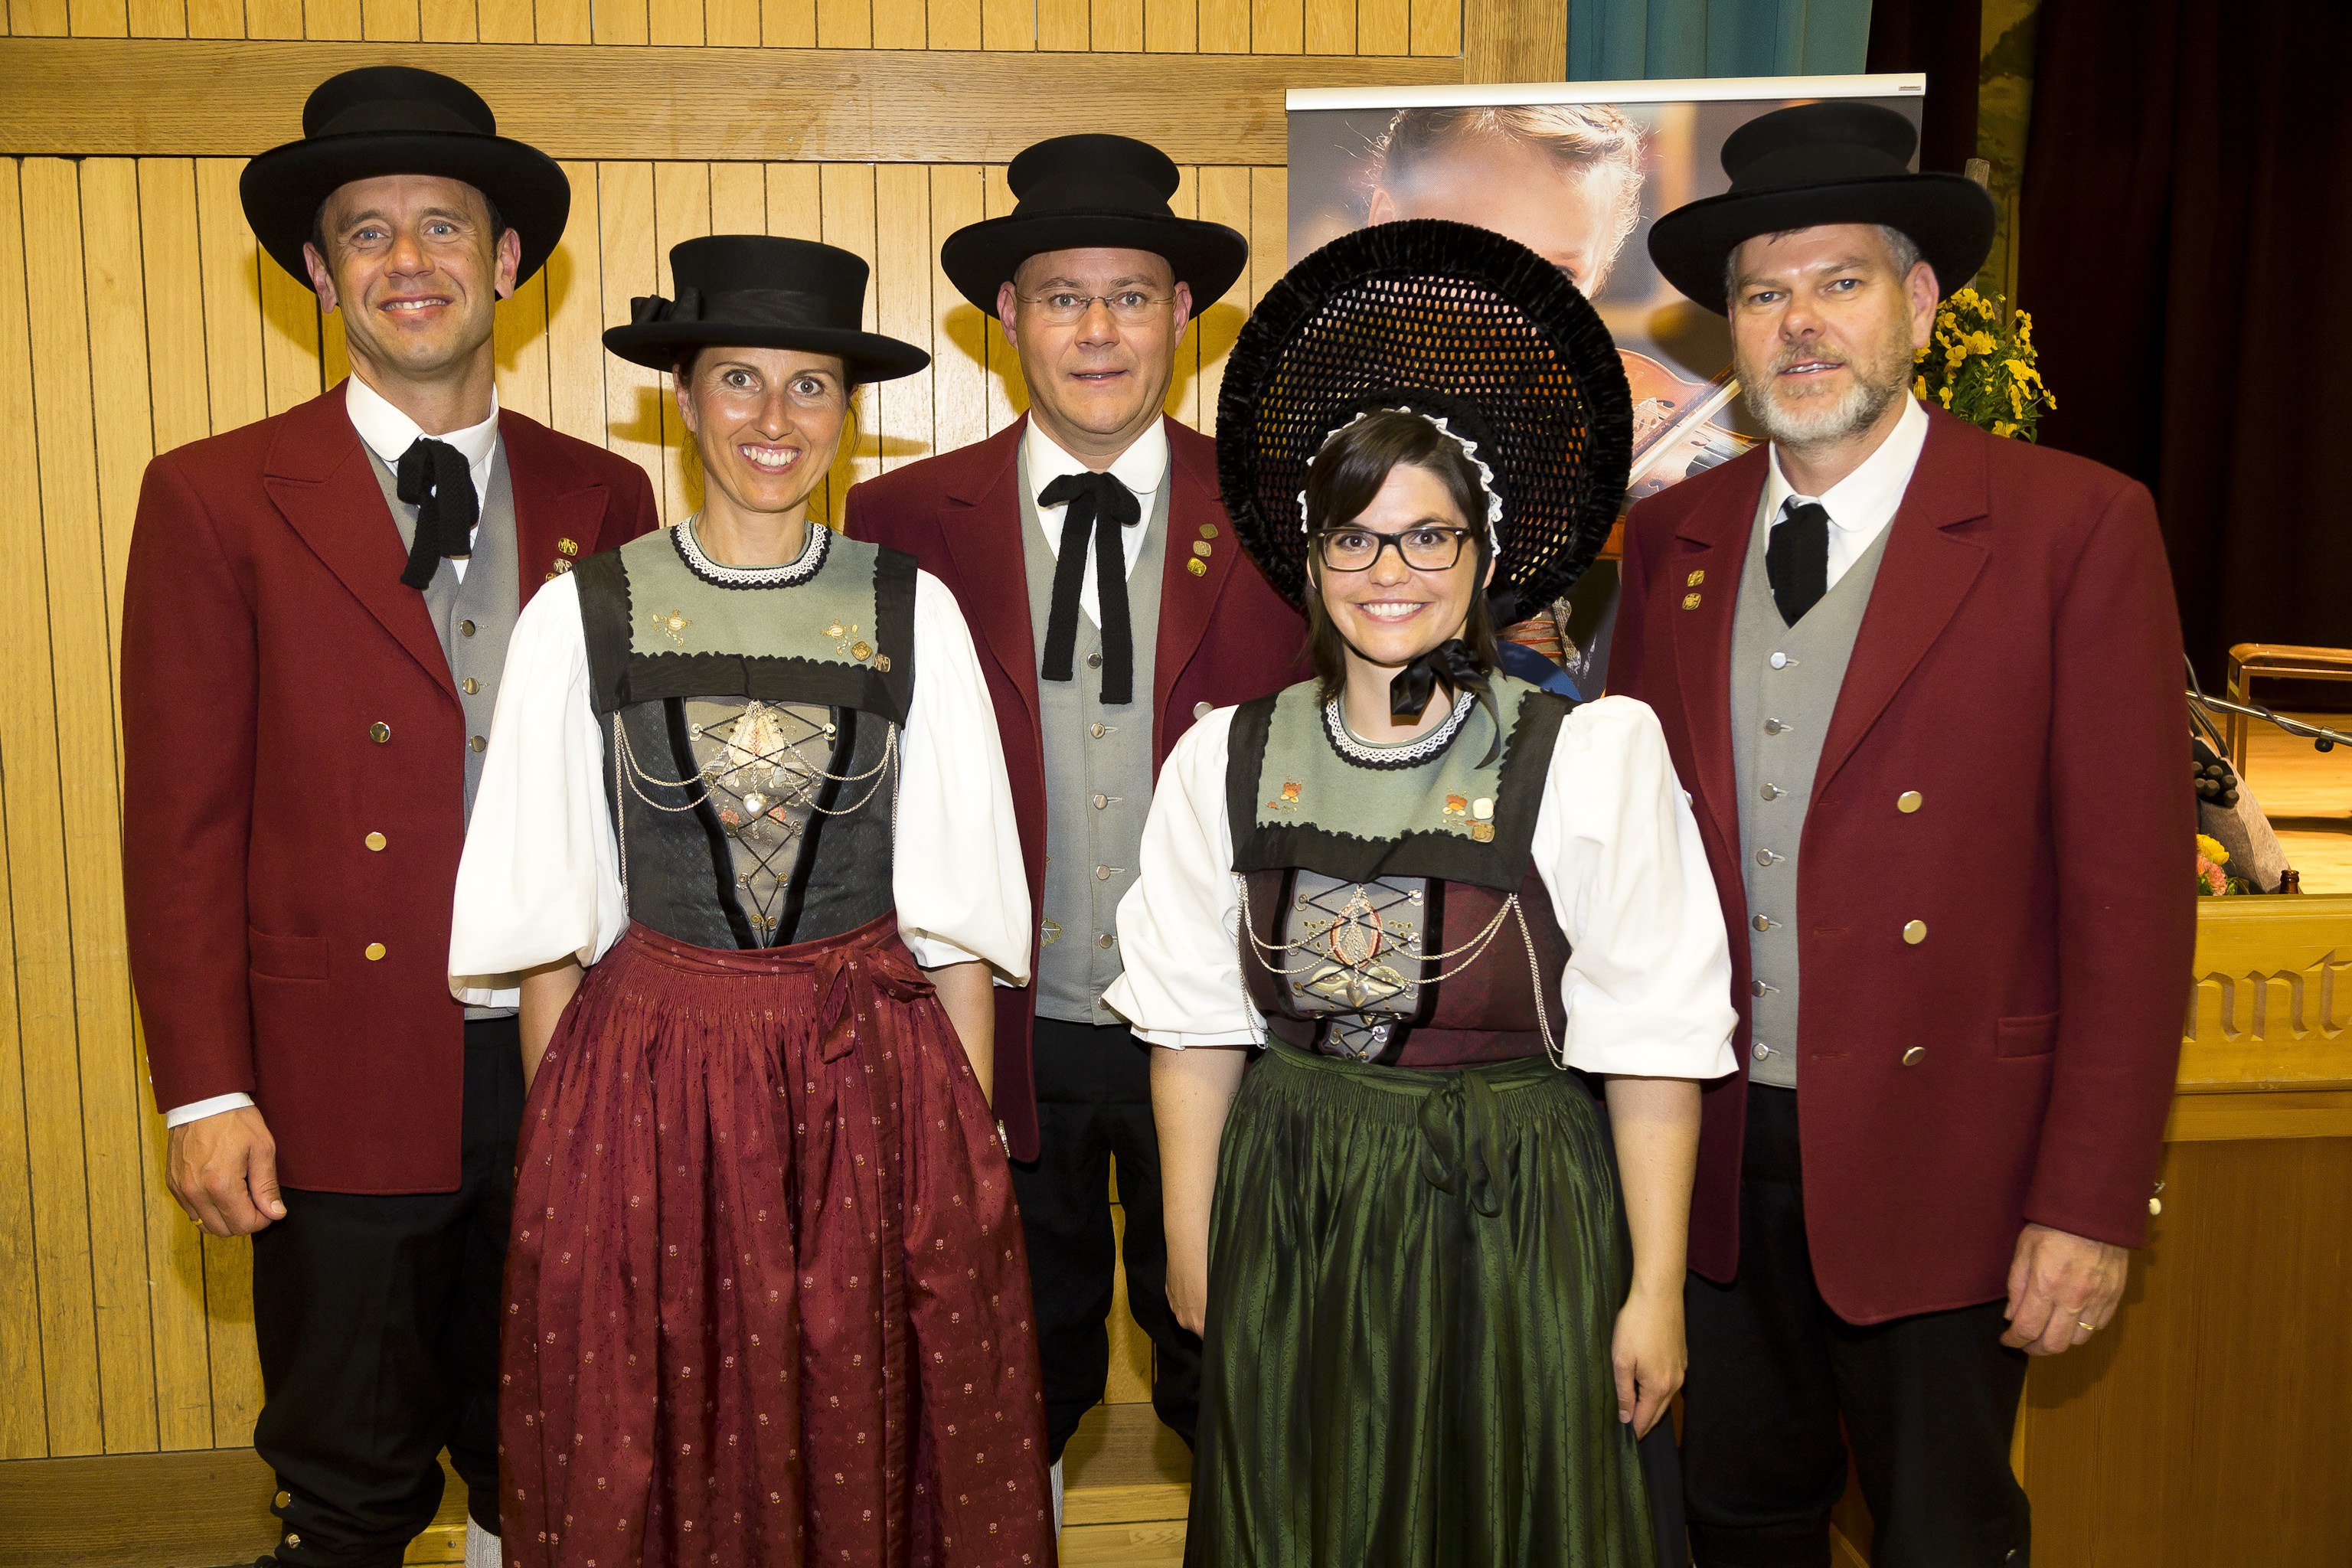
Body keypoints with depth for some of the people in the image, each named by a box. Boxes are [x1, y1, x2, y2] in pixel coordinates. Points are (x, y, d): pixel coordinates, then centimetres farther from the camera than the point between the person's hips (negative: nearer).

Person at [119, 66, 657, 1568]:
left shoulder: (604, 498, 4)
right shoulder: (216, 498, -3)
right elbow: (182, 820, -4)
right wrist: (206, 1092, -8)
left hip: (565, 1068, 3)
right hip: (343, 1084, -2)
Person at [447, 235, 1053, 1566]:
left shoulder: (915, 612, -1)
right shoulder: (583, 616, -2)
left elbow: (954, 912, 2)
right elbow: (550, 920, 3)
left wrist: (969, 1143, -1)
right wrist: (562, 1139, 1)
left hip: (873, 1079, 0)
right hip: (646, 1080, 0)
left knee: (869, 1448, 11)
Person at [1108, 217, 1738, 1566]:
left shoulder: (1596, 758, -12)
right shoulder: (1227, 761, -2)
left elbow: (1654, 1045, -10)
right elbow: (1196, 1022, 4)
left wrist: (1655, 1290, -8)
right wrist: (1191, 1246, 7)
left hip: (1513, 1220, -3)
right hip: (1289, 1216, 3)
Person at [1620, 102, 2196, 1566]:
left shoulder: (2076, 526, -9)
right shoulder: (1671, 540, 4)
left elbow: (2130, 890, -11)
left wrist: (2091, 1203, -12)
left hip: (1941, 1166, -3)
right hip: (1718, 1154, 4)